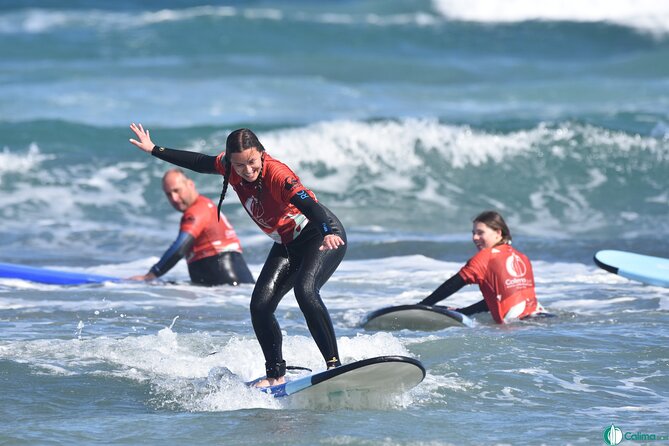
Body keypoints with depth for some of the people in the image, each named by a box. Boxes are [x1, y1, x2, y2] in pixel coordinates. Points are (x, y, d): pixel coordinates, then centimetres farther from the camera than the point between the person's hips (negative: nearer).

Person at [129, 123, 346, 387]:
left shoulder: (277, 174, -30)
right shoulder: (230, 167, -8)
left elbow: (308, 204, -44)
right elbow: (200, 163, 12)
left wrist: (328, 234, -63)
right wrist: (154, 150, 20)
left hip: (323, 235, -8)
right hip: (287, 245, 8)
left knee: (305, 291, -32)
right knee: (260, 306, -7)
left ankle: (334, 364, -31)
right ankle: (275, 374, 3)